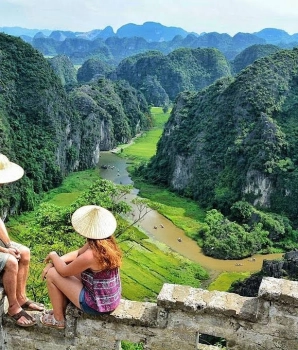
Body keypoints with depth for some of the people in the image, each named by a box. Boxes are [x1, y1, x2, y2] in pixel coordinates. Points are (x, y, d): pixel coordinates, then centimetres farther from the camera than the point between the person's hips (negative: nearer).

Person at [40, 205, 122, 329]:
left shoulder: (90, 256, -30)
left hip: (98, 305, -8)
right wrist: (54, 262, 2)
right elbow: (77, 253, 8)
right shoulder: (108, 242, -6)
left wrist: (53, 255, 4)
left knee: (52, 274, 1)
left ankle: (58, 319, 19)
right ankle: (62, 308, 33)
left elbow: (64, 271, -13)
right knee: (71, 268, 19)